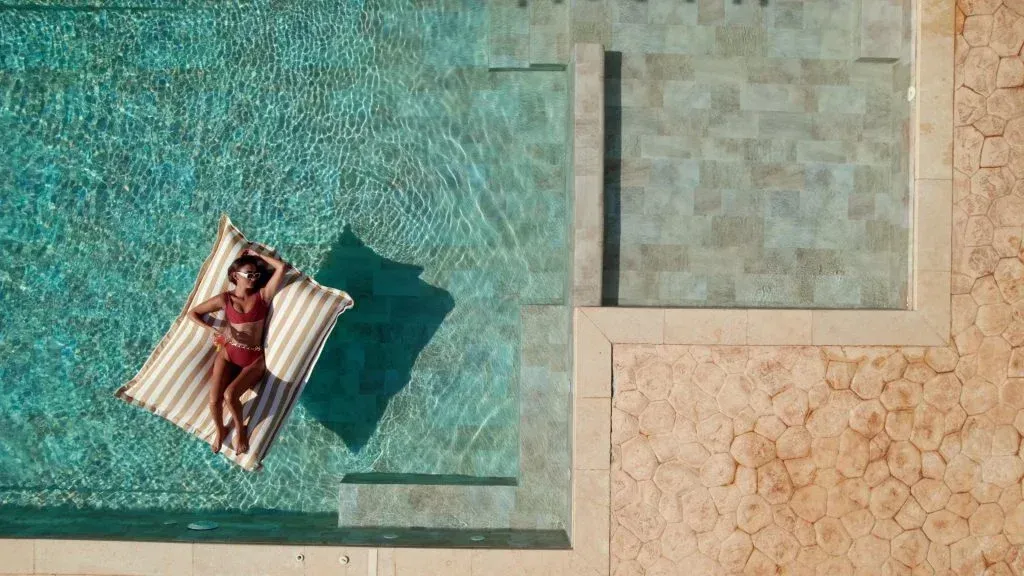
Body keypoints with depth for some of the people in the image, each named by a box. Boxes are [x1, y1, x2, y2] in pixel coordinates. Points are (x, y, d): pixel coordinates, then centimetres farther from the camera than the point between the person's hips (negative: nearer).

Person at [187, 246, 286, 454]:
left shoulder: (263, 295, -1)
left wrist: (256, 255, -1)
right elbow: (193, 313, 9)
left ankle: (240, 429, 3)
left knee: (230, 394, -26)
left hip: (254, 359, -1)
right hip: (228, 353, 1)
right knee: (214, 399, -18)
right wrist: (211, 329, -7)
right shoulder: (225, 299, 1)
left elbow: (281, 267, -11)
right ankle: (220, 430, 13)